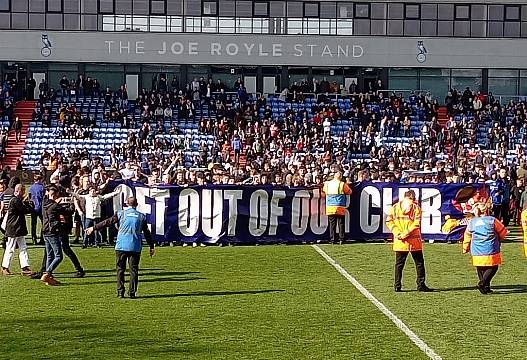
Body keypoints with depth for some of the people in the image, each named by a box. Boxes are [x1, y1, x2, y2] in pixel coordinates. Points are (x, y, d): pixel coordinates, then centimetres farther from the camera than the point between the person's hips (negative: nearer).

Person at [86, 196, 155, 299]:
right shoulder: (141, 216, 7)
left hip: (121, 246, -1)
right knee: (134, 270, 5)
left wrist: (93, 228, 14)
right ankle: (132, 293, 2)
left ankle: (120, 292, 5)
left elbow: (107, 222, 4)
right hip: (135, 247, 1)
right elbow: (147, 233, 10)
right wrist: (151, 247, 17)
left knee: (120, 269, 7)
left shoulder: (121, 214, 2)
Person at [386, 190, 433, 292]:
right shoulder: (416, 208, -4)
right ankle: (421, 285, 10)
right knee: (419, 263, 9)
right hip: (414, 241, -3)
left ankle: (397, 286, 9)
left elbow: (389, 221, -1)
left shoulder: (394, 207, 5)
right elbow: (416, 223, -13)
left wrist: (397, 233, -5)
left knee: (399, 264, 10)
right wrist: (407, 233, -11)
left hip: (399, 242, 3)